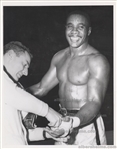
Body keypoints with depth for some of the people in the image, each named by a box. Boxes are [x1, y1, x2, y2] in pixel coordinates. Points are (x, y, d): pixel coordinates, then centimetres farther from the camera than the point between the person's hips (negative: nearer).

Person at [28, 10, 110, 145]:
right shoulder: (59, 57, 7)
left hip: (87, 124, -6)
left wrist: (74, 121, -41)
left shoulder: (96, 61, -14)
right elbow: (41, 88, 13)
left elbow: (95, 102, -23)